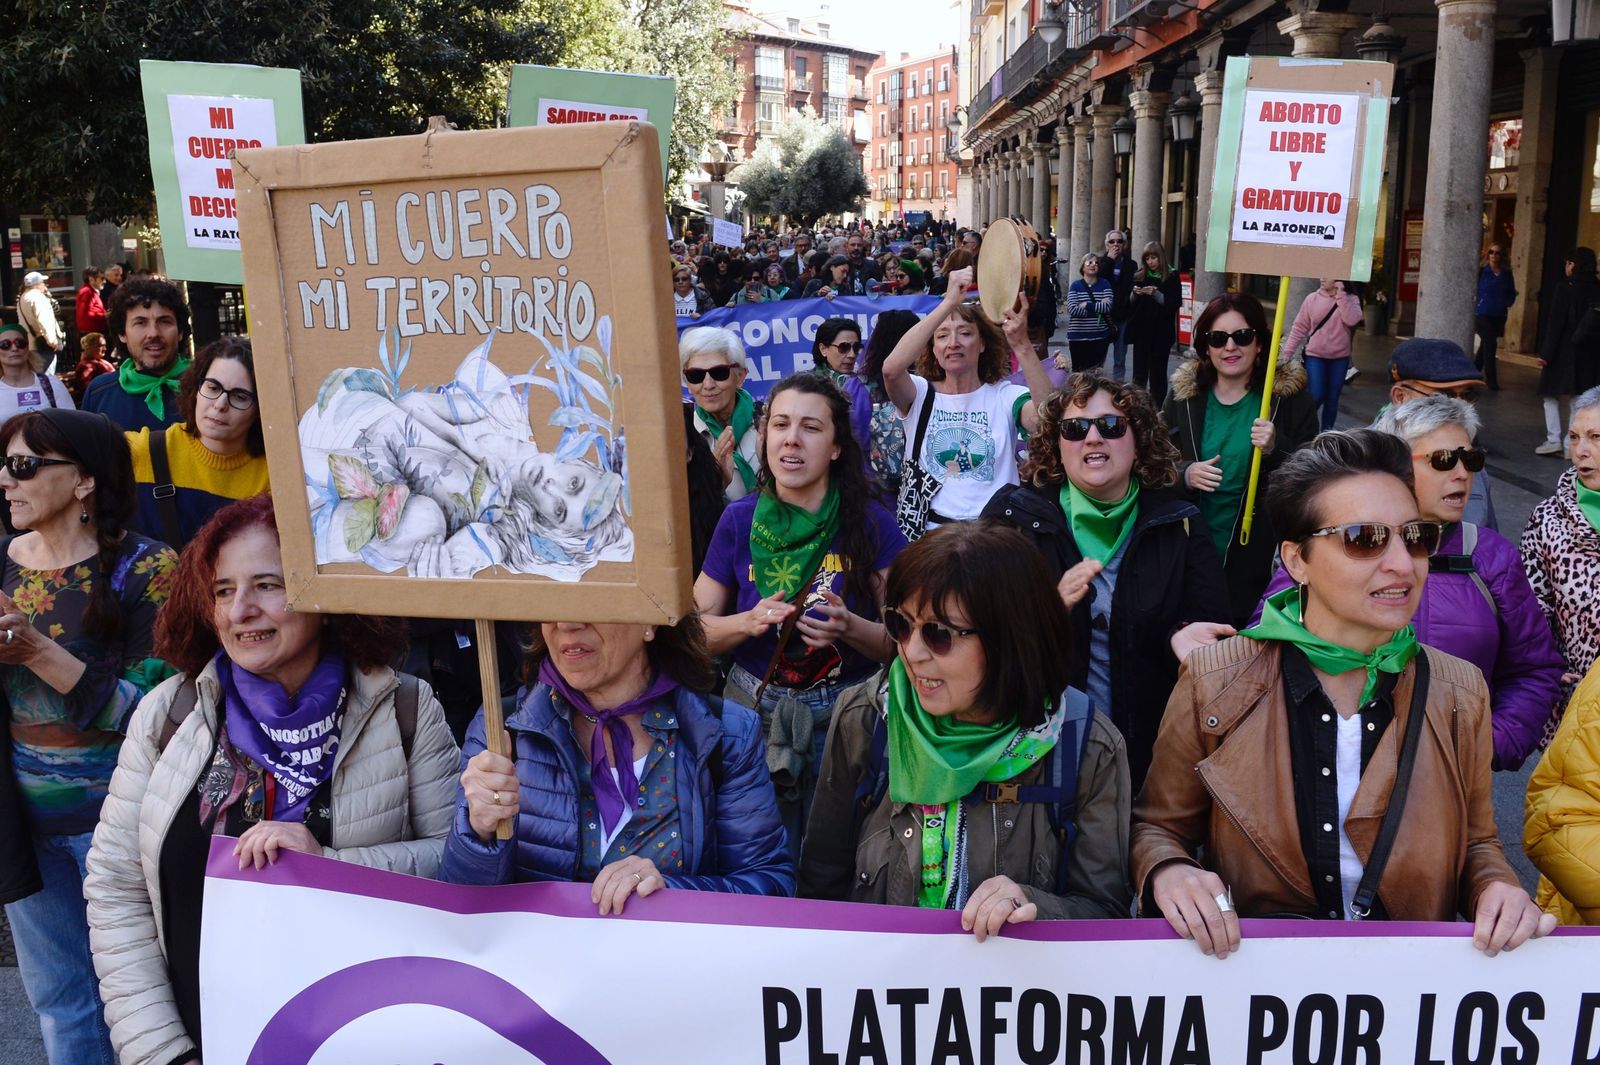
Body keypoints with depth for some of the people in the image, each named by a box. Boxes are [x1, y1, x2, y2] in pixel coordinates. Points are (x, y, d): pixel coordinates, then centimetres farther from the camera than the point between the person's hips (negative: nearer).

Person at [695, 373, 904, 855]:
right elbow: (697, 629, 2)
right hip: (754, 709, 1)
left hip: (846, 719, -1)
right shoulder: (739, 520, -4)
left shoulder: (871, 523, -8)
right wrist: (749, 623, -17)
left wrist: (849, 628, -23)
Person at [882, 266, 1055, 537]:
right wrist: (949, 303, -22)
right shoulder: (921, 394, 5)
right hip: (928, 531, 0)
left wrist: (1022, 346, -29)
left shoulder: (1006, 396, 4)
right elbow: (891, 369, -18)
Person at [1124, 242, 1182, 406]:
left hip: (1161, 332, -3)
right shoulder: (1139, 277, 7)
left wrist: (1156, 294, -22)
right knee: (1139, 371, 2)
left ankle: (1158, 409, 5)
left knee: (1158, 372, 1)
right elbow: (1128, 304, 7)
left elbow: (1175, 303, -10)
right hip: (1141, 331, 3)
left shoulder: (1172, 277, -2)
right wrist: (1134, 294, -12)